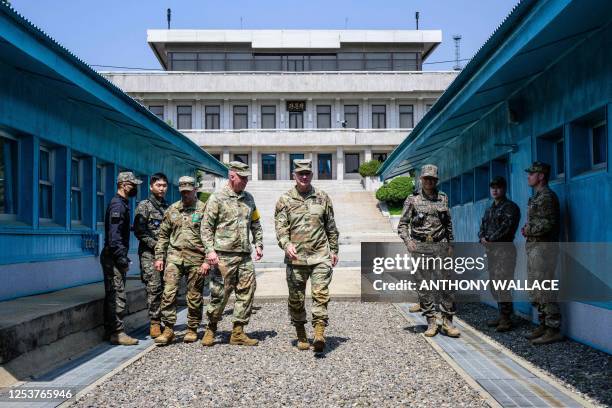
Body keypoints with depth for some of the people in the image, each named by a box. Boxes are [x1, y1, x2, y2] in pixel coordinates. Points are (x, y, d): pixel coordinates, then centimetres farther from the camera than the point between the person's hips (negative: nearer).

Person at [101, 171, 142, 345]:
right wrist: (122, 260, -20)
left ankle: (111, 331, 20)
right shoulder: (118, 205, -14)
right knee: (117, 296, -7)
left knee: (113, 296, 13)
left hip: (115, 257, 10)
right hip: (113, 257, -10)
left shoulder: (122, 204, 18)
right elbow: (114, 236, -21)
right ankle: (117, 333, -4)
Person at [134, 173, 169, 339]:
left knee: (166, 288, 3)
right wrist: (155, 245, -13)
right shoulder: (144, 206, 1)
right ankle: (155, 323, -4)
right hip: (149, 254, -5)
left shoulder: (168, 207, 18)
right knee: (154, 288, -10)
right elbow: (139, 231, -7)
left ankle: (163, 321, 11)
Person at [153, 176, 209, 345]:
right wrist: (159, 257, 8)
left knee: (194, 296, 5)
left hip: (196, 258, -2)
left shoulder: (204, 210, 1)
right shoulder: (172, 210, 12)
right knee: (169, 292, -8)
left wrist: (207, 261, -10)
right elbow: (163, 235, 16)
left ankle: (192, 330, 18)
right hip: (174, 256, 3)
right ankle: (168, 329, -1)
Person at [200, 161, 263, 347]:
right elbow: (206, 227, -5)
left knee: (246, 293, 3)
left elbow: (256, 224, 23)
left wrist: (258, 244, 12)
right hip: (224, 255, -5)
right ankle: (211, 329, 17)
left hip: (245, 256, 6)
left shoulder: (248, 199, 16)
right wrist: (210, 250, -13)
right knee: (220, 293, -1)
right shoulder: (217, 198, -2)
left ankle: (238, 333, 11)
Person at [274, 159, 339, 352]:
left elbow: (331, 227, 15)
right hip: (295, 257, 0)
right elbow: (280, 226, -3)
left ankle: (319, 333, -14)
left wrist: (334, 250, 14)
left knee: (321, 293, -13)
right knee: (296, 298, 8)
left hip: (320, 256, 0)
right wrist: (286, 244, -21)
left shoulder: (322, 198, 9)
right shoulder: (285, 200, 5)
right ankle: (301, 335, 22)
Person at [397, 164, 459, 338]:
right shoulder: (412, 199, 3)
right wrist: (408, 241, -10)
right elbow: (402, 224, 3)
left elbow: (448, 223, 19)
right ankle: (431, 322, 10)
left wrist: (450, 243, 14)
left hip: (439, 246, 2)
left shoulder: (443, 198, 11)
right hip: (419, 247, -1)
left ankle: (447, 322, 5)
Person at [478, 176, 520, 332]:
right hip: (490, 250, 8)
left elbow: (506, 228, -15)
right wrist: (482, 238, -5)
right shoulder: (489, 209, 21)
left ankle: (506, 319, -8)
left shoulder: (510, 207, -4)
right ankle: (502, 315, 18)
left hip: (504, 250, -8)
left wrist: (490, 239, -14)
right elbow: (482, 227, 16)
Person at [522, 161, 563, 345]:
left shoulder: (546, 196, -13)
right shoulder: (536, 196, 18)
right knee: (535, 290, 14)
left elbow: (547, 223, -22)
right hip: (534, 247, 10)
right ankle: (543, 326, 21)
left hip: (543, 247, -10)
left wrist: (528, 230, -10)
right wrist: (528, 230, 6)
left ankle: (554, 330, -3)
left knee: (543, 290, -8)